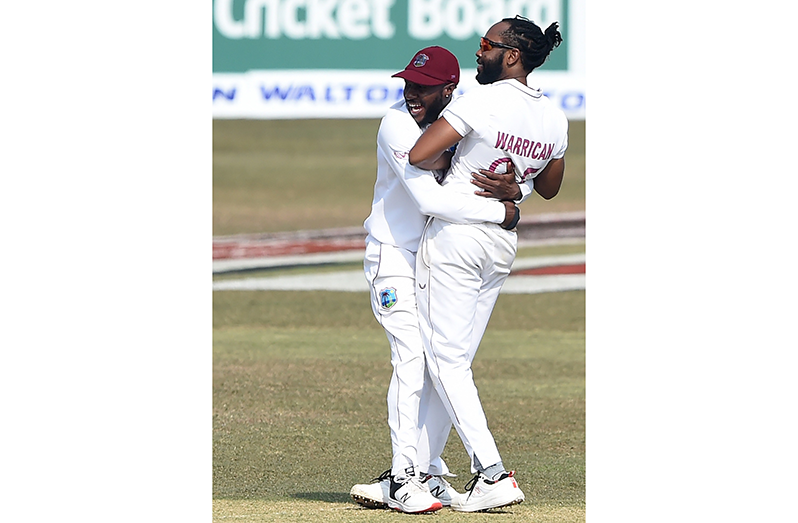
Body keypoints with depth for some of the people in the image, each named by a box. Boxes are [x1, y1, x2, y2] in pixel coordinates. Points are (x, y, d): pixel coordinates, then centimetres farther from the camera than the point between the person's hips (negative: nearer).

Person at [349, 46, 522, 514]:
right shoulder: (398, 125, -20)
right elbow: (429, 198, -32)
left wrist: (512, 188, -21)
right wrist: (501, 212, -27)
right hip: (395, 258, -6)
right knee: (414, 360, -15)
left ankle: (424, 473, 12)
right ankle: (403, 480, -12)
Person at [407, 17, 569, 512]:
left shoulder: (482, 100, -17)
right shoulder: (555, 119, 3)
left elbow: (417, 155, -22)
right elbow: (549, 188, 18)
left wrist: (447, 151, -2)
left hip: (455, 236, -7)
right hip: (503, 244, 7)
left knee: (447, 362, -5)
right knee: (457, 362, 15)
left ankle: (493, 473, -16)